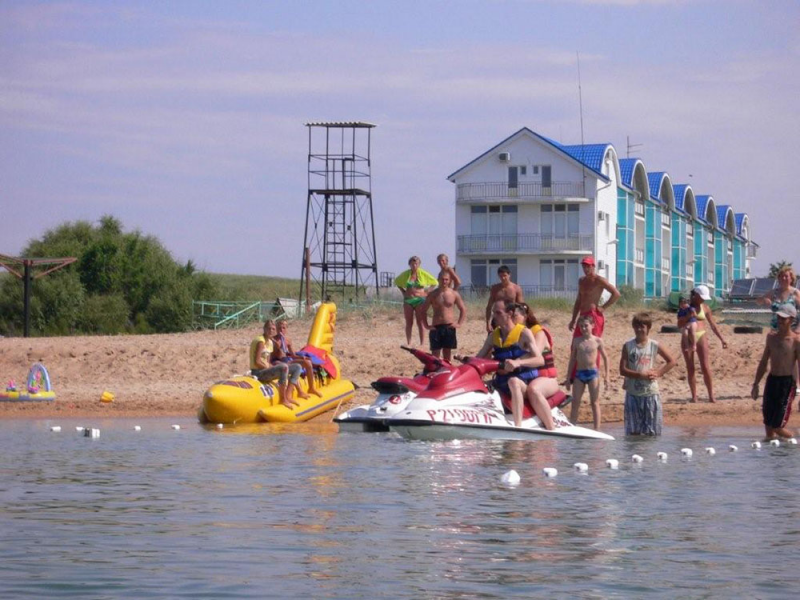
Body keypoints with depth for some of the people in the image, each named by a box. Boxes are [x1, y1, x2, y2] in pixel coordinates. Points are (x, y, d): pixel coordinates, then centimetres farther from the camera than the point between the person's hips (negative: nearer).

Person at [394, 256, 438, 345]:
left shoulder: (423, 274, -3)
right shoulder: (405, 274, 2)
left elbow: (434, 282, 7)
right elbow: (397, 281, 19)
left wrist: (426, 291, -2)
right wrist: (403, 292, 9)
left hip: (420, 300, -2)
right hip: (408, 300, 2)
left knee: (420, 323, -2)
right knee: (409, 323, 4)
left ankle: (422, 343, 0)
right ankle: (409, 343, 9)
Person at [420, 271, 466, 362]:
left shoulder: (454, 294, 3)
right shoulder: (433, 295, 2)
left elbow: (463, 309, 11)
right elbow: (423, 310, 7)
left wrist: (459, 323, 1)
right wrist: (426, 325, 0)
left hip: (449, 327, 1)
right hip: (436, 327, -1)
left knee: (447, 354, 6)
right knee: (435, 355, -3)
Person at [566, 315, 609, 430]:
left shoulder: (597, 341, -1)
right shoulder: (577, 341, 5)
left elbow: (605, 358, 5)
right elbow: (572, 359, 11)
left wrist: (606, 376, 0)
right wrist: (568, 378, 10)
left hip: (593, 373, -2)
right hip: (579, 373, 2)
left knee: (595, 403, 1)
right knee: (575, 402, 1)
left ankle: (597, 429, 2)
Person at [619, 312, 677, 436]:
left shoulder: (654, 345, 2)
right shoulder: (628, 346, 0)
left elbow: (671, 361, 8)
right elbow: (623, 370, -5)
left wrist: (658, 373, -4)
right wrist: (640, 375, -15)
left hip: (650, 392, 0)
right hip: (633, 392, 0)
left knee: (652, 431, 2)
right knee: (633, 431, 0)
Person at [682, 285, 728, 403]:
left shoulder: (705, 307, 5)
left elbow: (713, 325, 12)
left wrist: (722, 339, 8)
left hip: (701, 337, 1)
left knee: (706, 368, -8)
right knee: (690, 369, 0)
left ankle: (711, 396, -5)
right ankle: (694, 396, 4)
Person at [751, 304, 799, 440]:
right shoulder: (771, 337, 8)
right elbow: (764, 362, 18)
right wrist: (756, 384, 17)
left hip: (787, 383, -5)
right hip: (771, 380, 6)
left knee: (778, 427, -7)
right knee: (768, 425, 4)